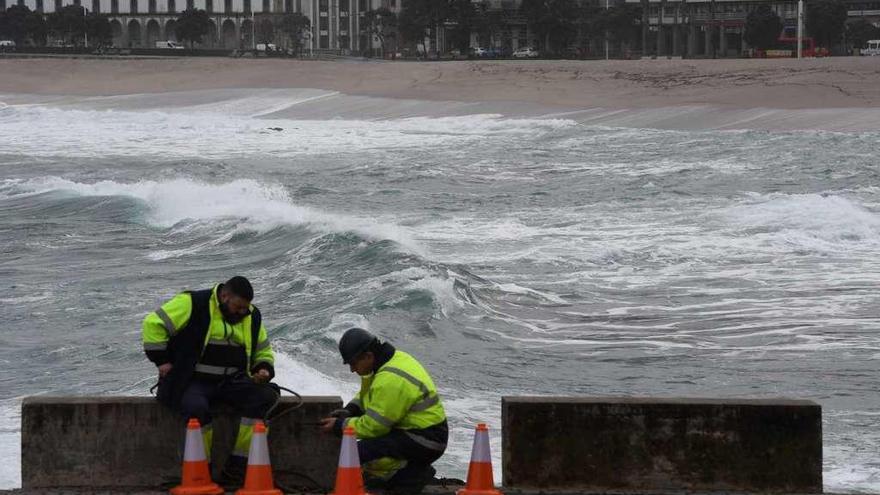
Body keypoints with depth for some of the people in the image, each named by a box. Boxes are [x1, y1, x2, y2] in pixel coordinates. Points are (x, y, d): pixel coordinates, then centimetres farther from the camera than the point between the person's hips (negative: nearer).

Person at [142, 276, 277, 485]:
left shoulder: (251, 317, 10)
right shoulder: (193, 305, -10)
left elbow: (263, 352, 23)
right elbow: (153, 323, -12)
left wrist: (264, 369, 1)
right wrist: (162, 360, -11)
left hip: (231, 382, 5)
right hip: (191, 381, -5)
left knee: (265, 396, -21)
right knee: (196, 407, -39)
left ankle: (237, 465, -19)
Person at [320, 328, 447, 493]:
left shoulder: (390, 380, -25)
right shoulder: (395, 358, 6)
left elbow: (373, 426, -20)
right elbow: (366, 395, 23)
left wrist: (339, 425, -8)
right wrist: (349, 411, 6)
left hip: (424, 442, -10)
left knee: (360, 453, -22)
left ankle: (414, 474, -8)